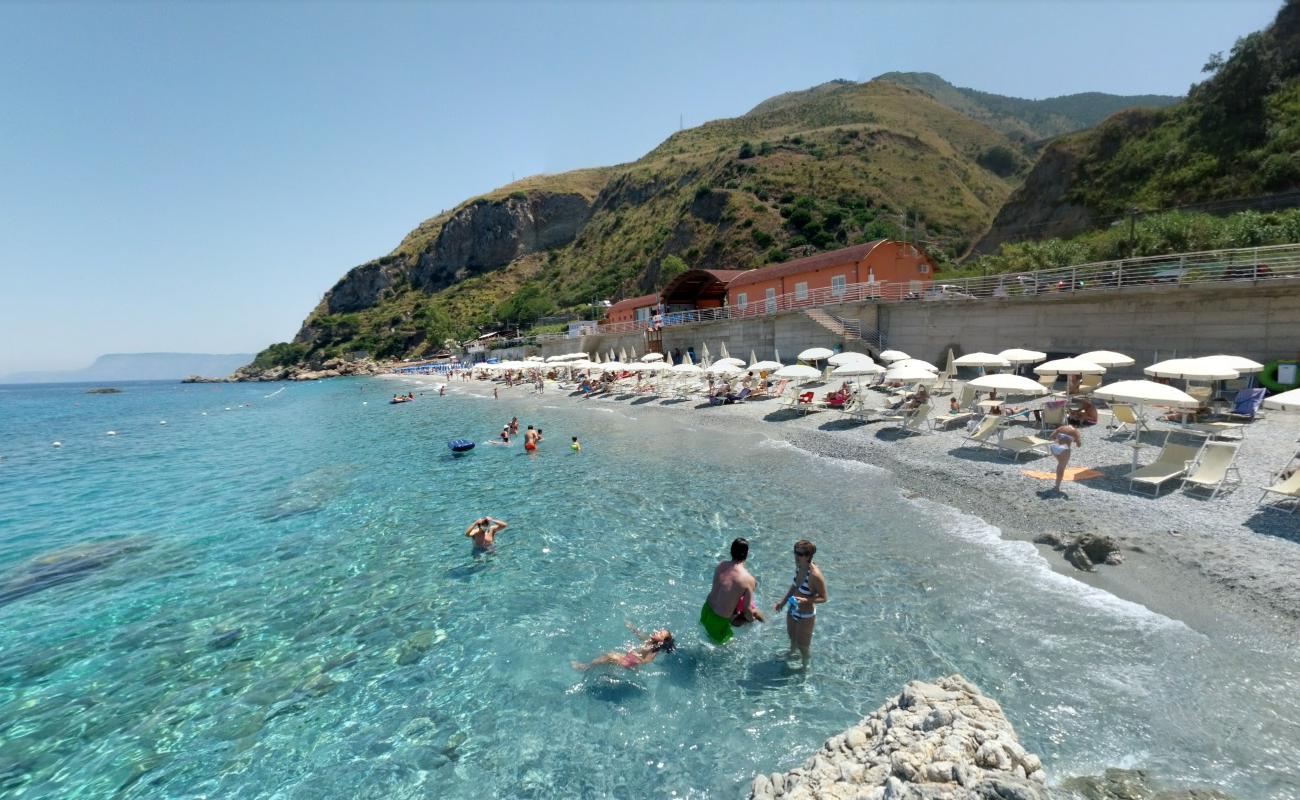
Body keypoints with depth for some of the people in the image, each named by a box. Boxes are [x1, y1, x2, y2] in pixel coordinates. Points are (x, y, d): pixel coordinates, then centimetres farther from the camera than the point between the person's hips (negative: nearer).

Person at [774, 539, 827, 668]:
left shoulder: (815, 575, -33)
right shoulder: (799, 567, -11)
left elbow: (823, 598, -22)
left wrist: (806, 600, -36)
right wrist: (782, 602, 6)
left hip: (806, 616, -7)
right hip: (792, 611, 7)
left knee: (803, 644, 19)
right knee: (792, 637, 32)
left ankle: (804, 666, 46)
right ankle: (792, 654, 61)